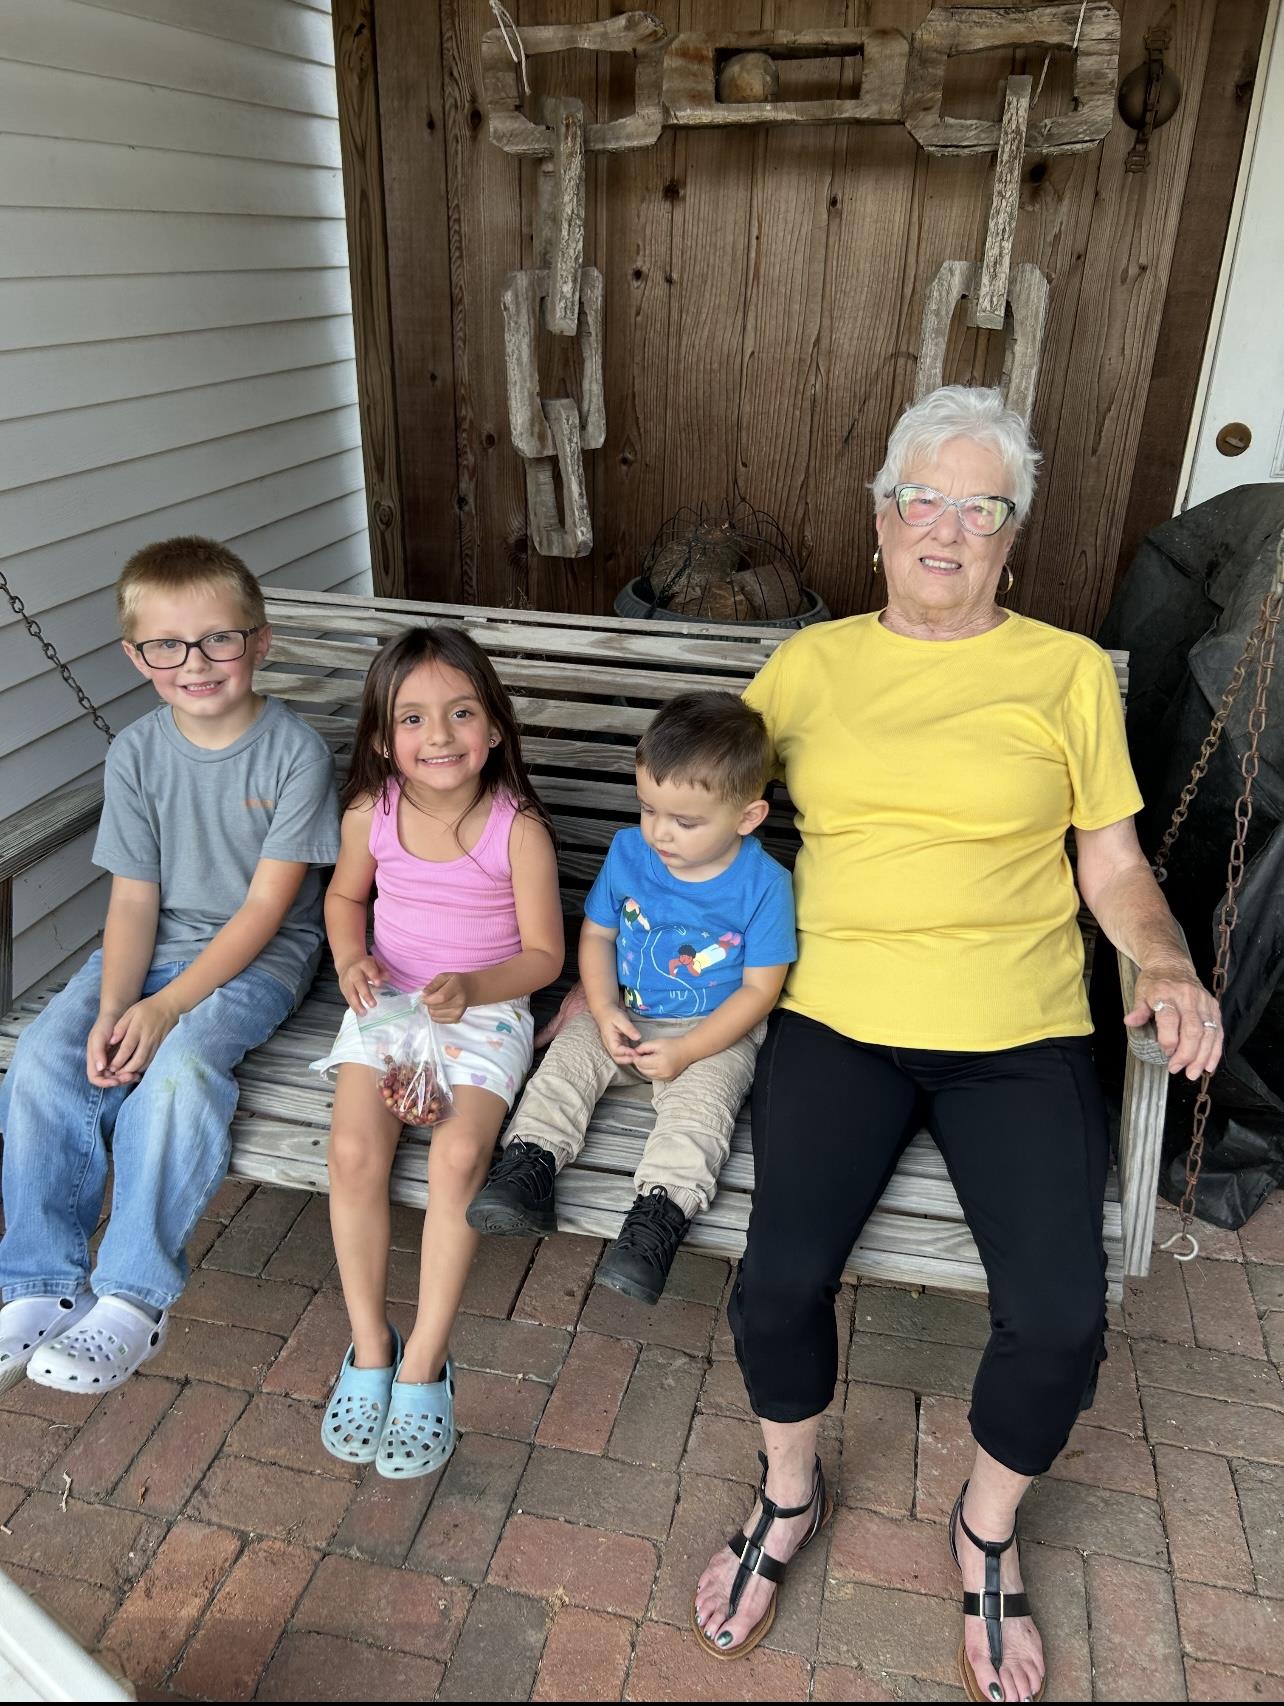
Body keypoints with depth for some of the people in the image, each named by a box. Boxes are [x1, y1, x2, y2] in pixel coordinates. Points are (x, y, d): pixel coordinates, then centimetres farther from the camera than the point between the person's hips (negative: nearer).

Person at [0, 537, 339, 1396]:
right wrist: (110, 1009, -18)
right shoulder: (137, 752, 0)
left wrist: (164, 1008, -21)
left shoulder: (296, 750, -13)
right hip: (154, 943, 5)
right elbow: (134, 899, -2)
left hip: (259, 956, -4)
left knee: (179, 1064, -30)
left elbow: (266, 905, -15)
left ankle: (134, 1297, -17)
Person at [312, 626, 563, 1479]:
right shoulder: (371, 812, -5)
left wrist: (471, 989, -25)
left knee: (459, 1153, -26)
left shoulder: (518, 829, -15)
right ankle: (369, 1344, 2)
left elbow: (544, 953, -8)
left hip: (485, 1012, -3)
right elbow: (345, 894, 15)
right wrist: (351, 960, -5)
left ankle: (426, 1360, -6)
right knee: (355, 1148, -20)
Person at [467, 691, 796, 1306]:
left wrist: (684, 1052, -19)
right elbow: (596, 934, 5)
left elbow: (759, 988, -12)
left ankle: (657, 1213, -35)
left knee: (698, 1103, -28)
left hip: (714, 1034, -4)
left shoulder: (763, 885, -17)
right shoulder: (627, 852, -6)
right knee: (566, 1060, -19)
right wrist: (604, 1012, -11)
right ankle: (528, 1165, -22)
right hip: (623, 1017, 4)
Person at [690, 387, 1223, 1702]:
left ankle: (987, 1530, 21)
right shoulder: (812, 662, 11)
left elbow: (1114, 867, 11)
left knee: (1060, 1317, -15)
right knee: (780, 1278, -17)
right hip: (838, 1014, 1)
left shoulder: (1069, 671, 8)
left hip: (1018, 1032, 0)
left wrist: (1165, 961, -9)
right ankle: (789, 1495, 19)